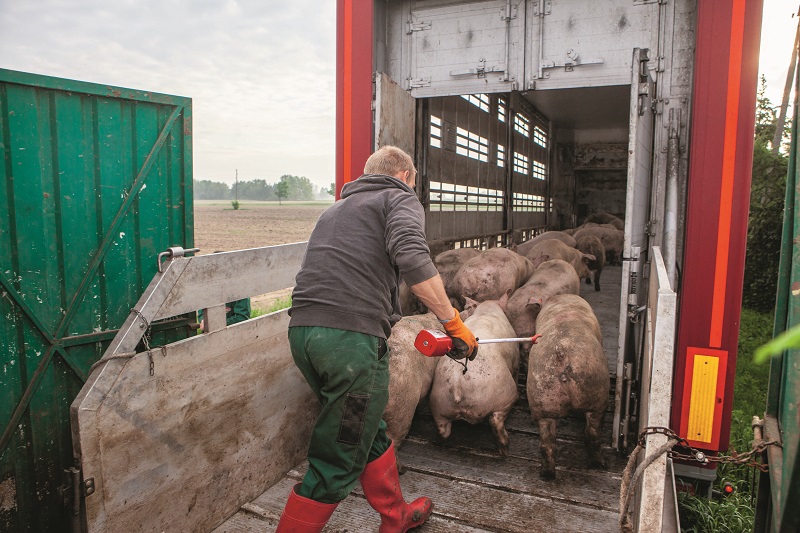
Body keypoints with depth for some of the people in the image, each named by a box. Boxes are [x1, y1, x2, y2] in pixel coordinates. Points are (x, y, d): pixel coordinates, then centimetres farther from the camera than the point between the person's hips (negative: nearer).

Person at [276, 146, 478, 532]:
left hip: (301, 328, 9)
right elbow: (412, 259, -14)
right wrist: (453, 323, -10)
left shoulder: (338, 207, 28)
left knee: (369, 431, 25)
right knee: (338, 463, 6)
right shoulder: (400, 198, 6)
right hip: (352, 336, -8)